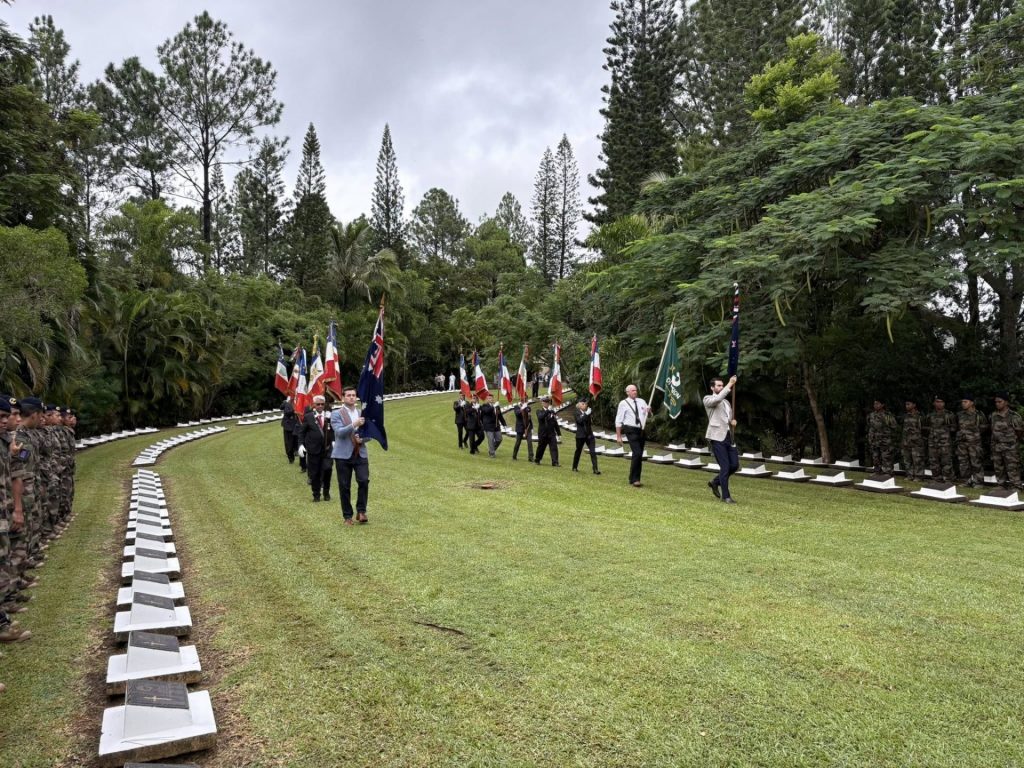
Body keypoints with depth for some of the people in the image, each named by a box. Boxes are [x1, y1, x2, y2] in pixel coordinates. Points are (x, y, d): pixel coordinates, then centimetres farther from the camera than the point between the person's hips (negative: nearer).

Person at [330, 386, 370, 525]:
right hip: (343, 455, -2)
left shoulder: (362, 414, 11)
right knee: (344, 486, 3)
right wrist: (354, 424, -29)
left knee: (364, 481, -14)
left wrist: (362, 439, -7)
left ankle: (361, 511, 1)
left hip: (361, 454, 2)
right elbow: (340, 432, -15)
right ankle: (347, 516, 14)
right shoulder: (336, 414, -1)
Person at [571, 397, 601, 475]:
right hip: (581, 435, -3)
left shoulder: (588, 413, 8)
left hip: (589, 435, 3)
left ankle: (595, 469, -11)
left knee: (593, 452, -7)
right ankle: (575, 467, 27)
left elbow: (590, 424, 15)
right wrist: (586, 414, -27)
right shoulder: (577, 413, -5)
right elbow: (579, 421, -23)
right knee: (578, 451, 11)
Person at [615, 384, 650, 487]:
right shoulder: (623, 403, -4)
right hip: (631, 431, -6)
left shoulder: (641, 401, 10)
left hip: (642, 431, 6)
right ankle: (634, 479, -8)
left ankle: (633, 479, 23)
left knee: (639, 456, 10)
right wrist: (618, 436, -8)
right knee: (637, 454, -18)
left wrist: (649, 411, -6)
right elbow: (618, 420, -4)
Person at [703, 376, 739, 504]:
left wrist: (733, 421, 4)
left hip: (729, 437, 7)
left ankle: (715, 482, 24)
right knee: (725, 466, -8)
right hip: (717, 437, -7)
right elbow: (718, 399, -20)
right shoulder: (708, 399, 3)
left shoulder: (727, 402, 25)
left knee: (735, 465, 3)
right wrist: (730, 384, -17)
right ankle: (725, 496, 1)